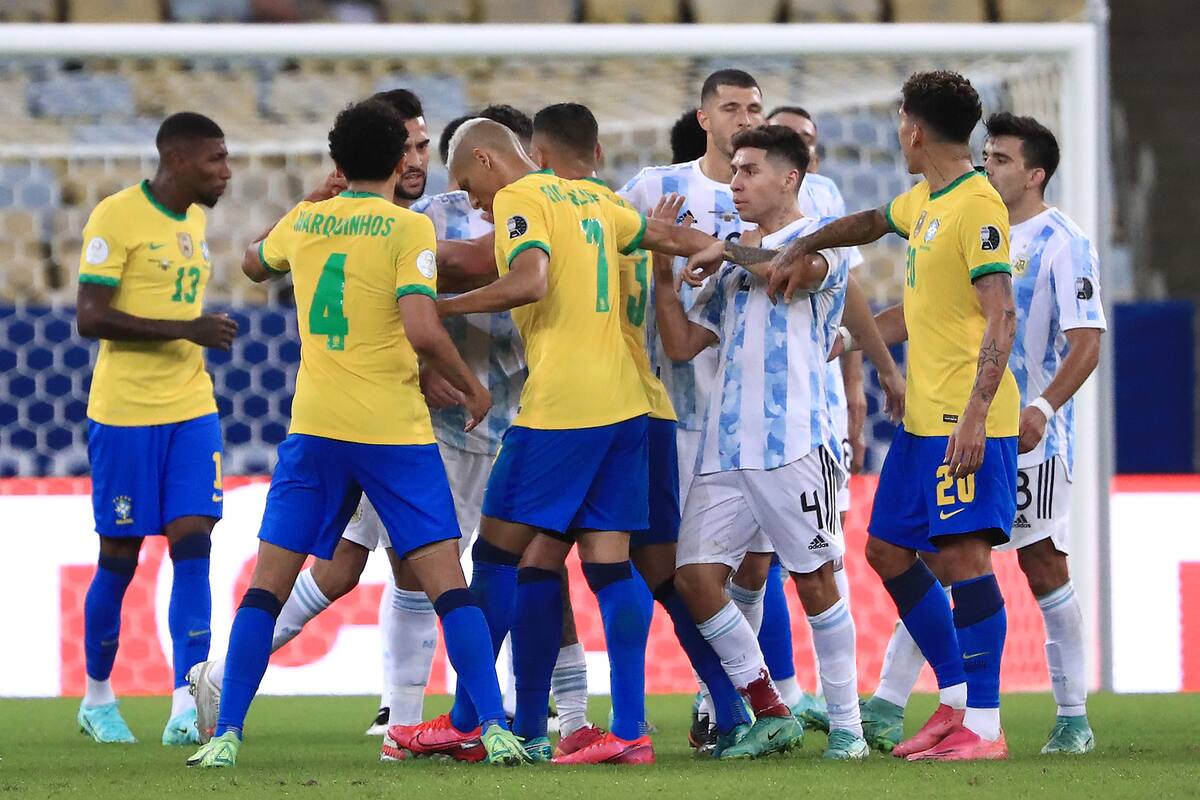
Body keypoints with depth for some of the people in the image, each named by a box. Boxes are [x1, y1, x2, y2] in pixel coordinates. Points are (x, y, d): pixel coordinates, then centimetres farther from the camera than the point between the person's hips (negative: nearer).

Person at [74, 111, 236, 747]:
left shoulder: (195, 220, 12)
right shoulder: (116, 217, -12)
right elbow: (90, 318, -18)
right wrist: (186, 329, -22)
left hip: (191, 411, 6)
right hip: (124, 412, -6)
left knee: (192, 544, -7)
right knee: (120, 557, 3)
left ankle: (186, 710, -13)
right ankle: (97, 697, 21)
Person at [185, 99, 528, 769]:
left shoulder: (303, 222, 9)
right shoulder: (409, 228, -6)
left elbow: (254, 263, 32)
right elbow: (422, 330, -17)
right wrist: (472, 385, -2)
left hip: (314, 426, 3)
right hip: (396, 430, -3)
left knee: (269, 583, 7)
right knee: (448, 583, -1)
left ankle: (227, 735, 0)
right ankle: (495, 729, -10)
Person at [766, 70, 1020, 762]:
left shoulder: (977, 206, -15)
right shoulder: (924, 202, 13)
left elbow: (1001, 318, -22)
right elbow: (873, 223, 38)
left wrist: (975, 413, -28)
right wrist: (803, 248, 33)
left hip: (967, 421, -10)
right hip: (923, 419, 10)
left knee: (961, 554, -12)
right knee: (889, 550, 13)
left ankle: (984, 725, -11)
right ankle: (956, 702, 20)